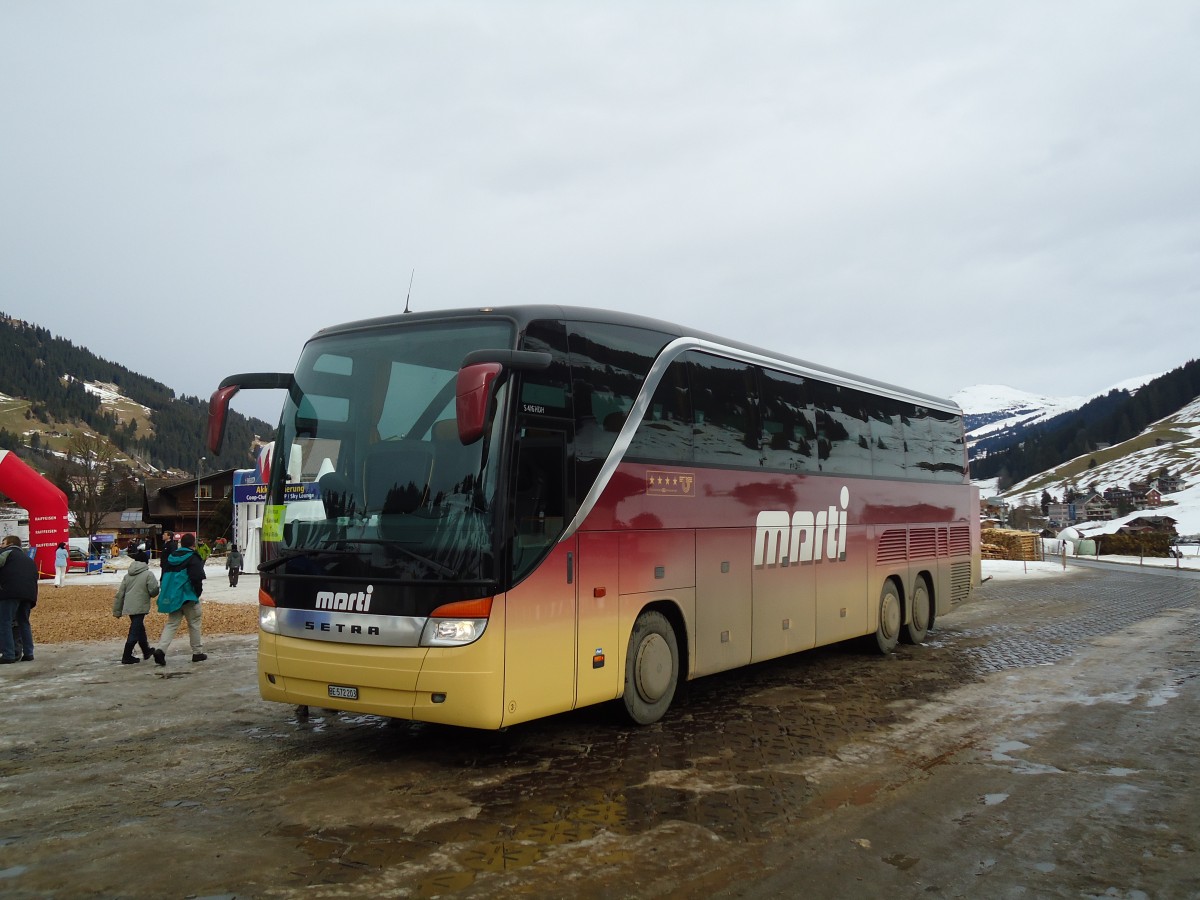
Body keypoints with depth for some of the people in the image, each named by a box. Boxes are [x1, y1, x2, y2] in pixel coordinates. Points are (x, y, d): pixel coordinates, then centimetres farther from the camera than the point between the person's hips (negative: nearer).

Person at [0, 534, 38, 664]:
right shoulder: (29, 560, 32)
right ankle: (28, 653, 15)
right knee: (23, 622, 17)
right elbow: (35, 578, 27)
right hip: (29, 593, 7)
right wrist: (33, 600, 25)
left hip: (11, 591, -7)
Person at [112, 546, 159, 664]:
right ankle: (127, 656, -3)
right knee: (135, 632, -2)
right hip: (140, 608, -7)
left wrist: (117, 611, 16)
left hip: (129, 607, 7)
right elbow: (154, 591, -14)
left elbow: (119, 594, 11)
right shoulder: (148, 574, -9)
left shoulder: (127, 575, 10)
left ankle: (146, 651, 37)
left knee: (140, 628, 22)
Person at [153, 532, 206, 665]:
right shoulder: (193, 558, -11)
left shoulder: (170, 557, 11)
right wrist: (198, 592, -2)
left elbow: (165, 576, 15)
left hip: (172, 597, 6)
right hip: (188, 597, -5)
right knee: (194, 624, 8)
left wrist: (166, 593, 19)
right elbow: (197, 579, -18)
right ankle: (197, 652, 14)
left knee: (171, 624, 8)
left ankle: (161, 650, -11)